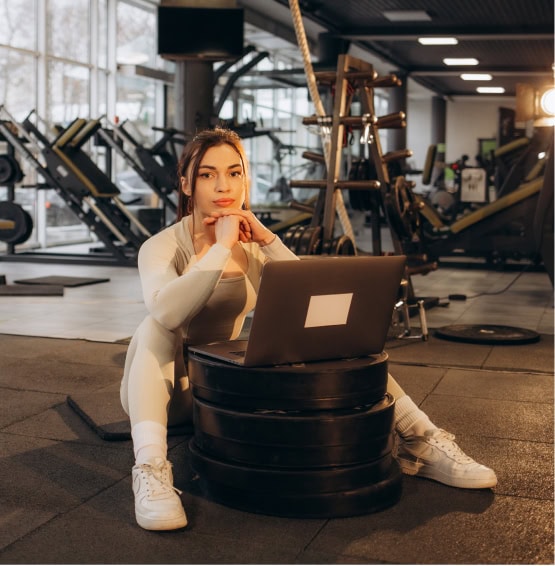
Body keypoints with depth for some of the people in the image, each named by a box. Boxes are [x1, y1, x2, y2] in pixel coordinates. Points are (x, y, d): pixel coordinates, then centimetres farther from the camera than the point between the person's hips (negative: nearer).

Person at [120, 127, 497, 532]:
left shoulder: (253, 245, -2)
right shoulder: (163, 247, -16)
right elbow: (166, 311, -40)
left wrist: (268, 239, -24)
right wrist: (222, 245, -35)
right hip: (164, 391, -4)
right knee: (156, 327, -36)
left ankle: (420, 441, -15)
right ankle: (151, 472, -47)